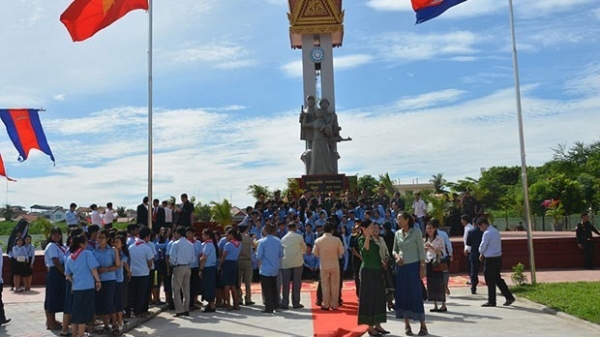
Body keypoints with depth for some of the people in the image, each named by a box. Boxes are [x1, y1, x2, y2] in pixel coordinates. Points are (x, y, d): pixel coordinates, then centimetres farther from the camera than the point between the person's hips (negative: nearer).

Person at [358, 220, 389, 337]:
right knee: (369, 297, -5)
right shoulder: (362, 239, -10)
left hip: (376, 270, 9)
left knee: (379, 297, 10)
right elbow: (365, 252, -28)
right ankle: (370, 327, 1)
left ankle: (377, 325, 18)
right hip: (368, 271, -9)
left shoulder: (373, 239, 14)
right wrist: (367, 237, -30)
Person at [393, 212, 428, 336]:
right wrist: (397, 256, -8)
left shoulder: (416, 232, -7)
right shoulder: (397, 233, 6)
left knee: (416, 294, -3)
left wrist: (422, 267, -12)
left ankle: (423, 325, 6)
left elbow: (421, 251, -7)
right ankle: (407, 324, 14)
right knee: (403, 294, 5)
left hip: (413, 266, -5)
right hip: (401, 267, 5)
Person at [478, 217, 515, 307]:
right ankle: (509, 297, 16)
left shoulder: (487, 233, -17)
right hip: (498, 257, 9)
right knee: (497, 279, 17)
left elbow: (482, 246, -13)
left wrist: (481, 254, 7)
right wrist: (483, 254, 13)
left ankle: (491, 301, 9)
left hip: (490, 259, -9)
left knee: (490, 281, 1)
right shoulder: (496, 231, 12)